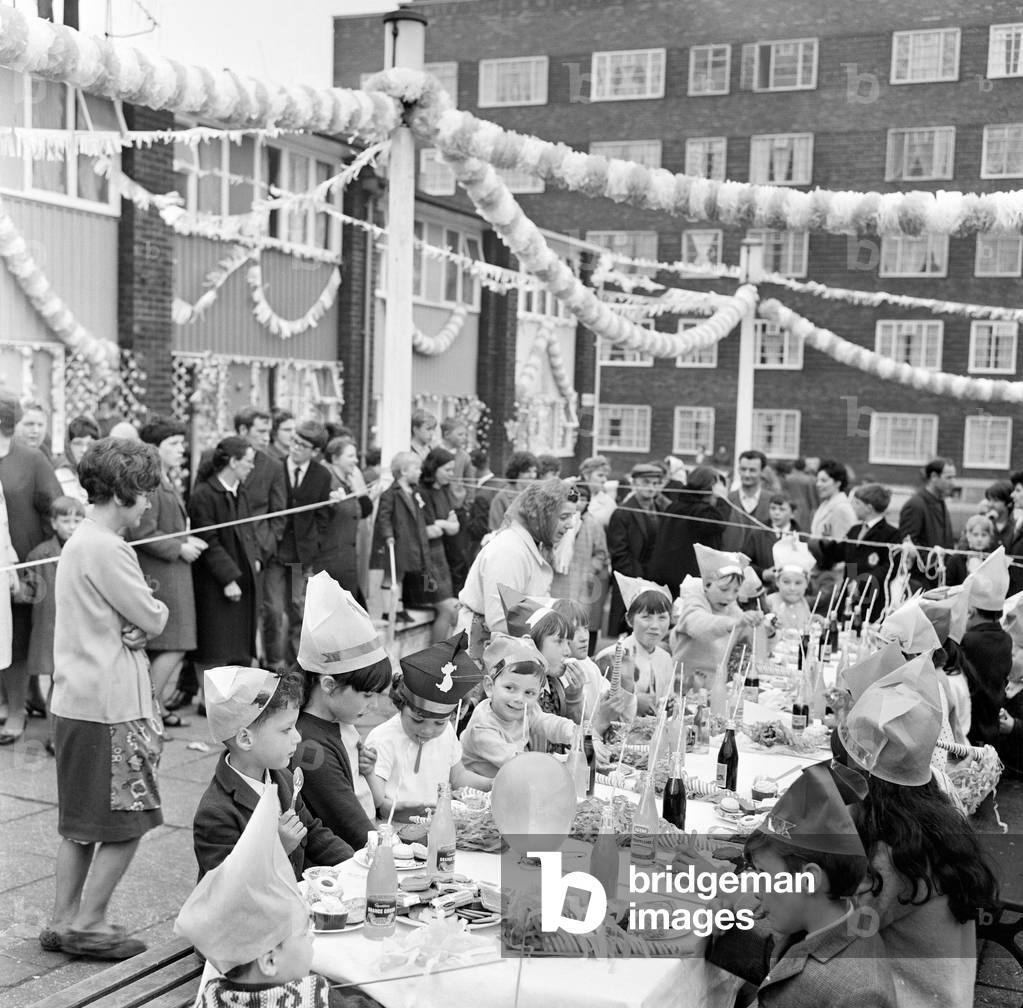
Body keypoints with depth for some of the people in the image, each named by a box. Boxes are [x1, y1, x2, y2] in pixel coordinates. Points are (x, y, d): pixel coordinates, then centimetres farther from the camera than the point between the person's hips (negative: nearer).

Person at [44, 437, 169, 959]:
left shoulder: (79, 541, 14)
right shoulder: (107, 550, -18)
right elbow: (152, 621, -15)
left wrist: (138, 617, -5)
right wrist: (155, 609, 7)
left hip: (76, 700, 10)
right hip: (109, 705, -10)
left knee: (83, 824, 17)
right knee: (127, 821, 1)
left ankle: (63, 921, 25)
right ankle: (87, 923, 10)